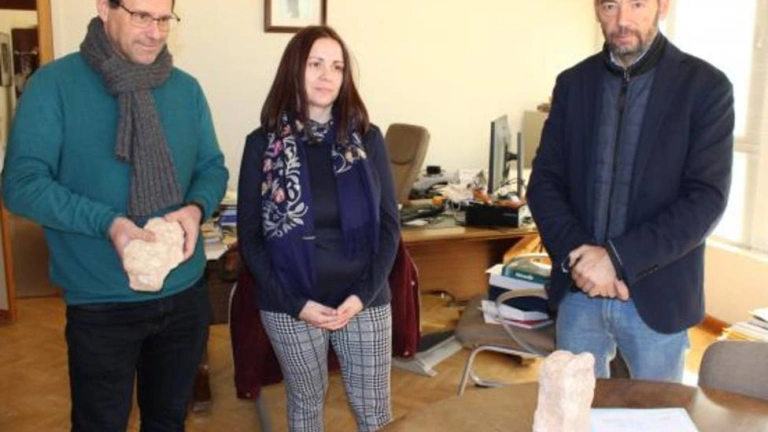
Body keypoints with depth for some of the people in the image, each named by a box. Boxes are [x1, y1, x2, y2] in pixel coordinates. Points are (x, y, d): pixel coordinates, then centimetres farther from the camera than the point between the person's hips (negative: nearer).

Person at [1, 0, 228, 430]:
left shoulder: (187, 88, 4)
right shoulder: (53, 84, -11)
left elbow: (213, 167, 9)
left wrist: (197, 207, -14)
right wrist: (107, 223, -28)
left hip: (186, 294, 4)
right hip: (101, 304, -3)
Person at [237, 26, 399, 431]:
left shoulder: (367, 139, 0)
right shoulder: (263, 144, -4)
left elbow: (389, 224, 1)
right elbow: (250, 237, -3)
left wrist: (363, 294, -11)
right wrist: (295, 303, -12)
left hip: (364, 301, 1)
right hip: (289, 307, -1)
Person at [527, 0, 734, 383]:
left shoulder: (705, 86, -6)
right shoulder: (572, 83, 4)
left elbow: (706, 198, -13)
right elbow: (544, 183, 2)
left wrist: (618, 259, -21)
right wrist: (578, 256, -14)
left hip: (656, 297, -2)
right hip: (578, 293, 3)